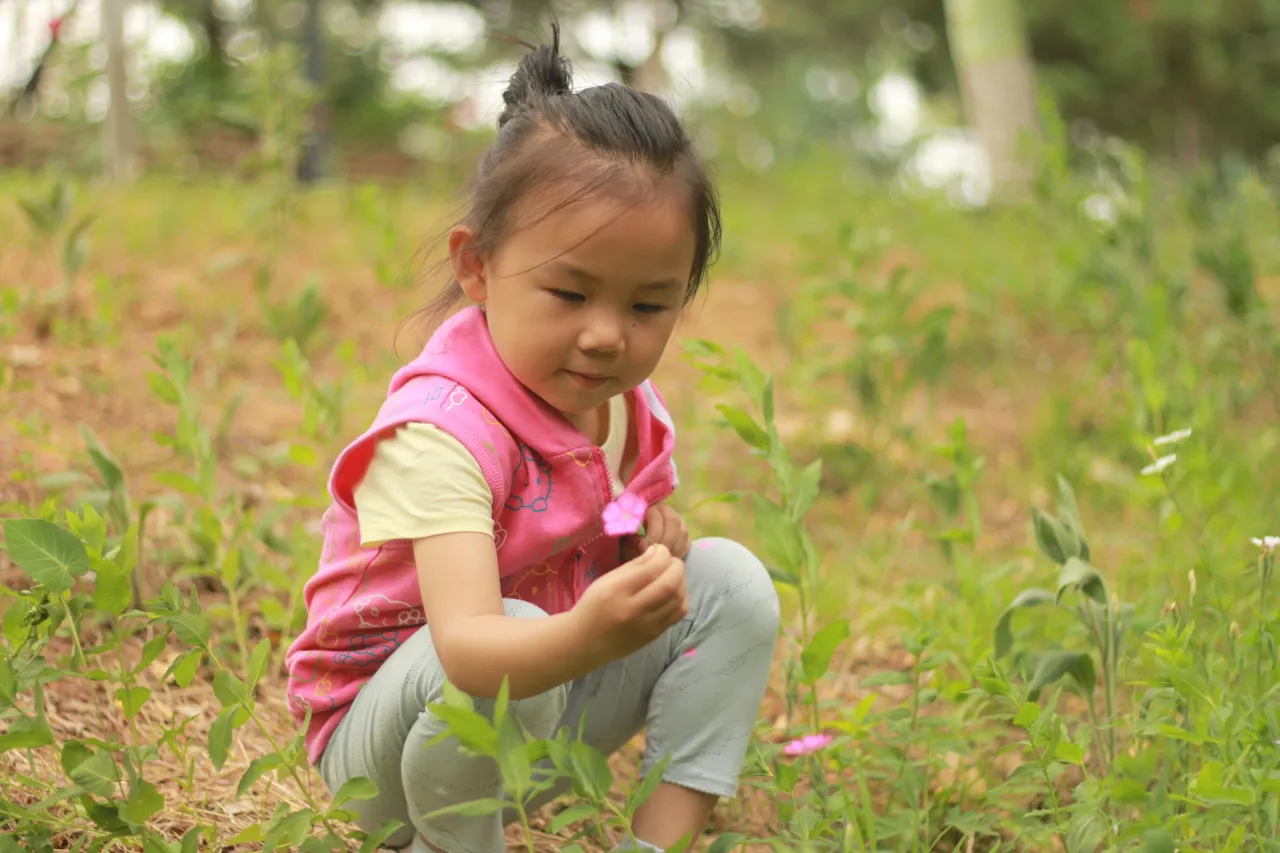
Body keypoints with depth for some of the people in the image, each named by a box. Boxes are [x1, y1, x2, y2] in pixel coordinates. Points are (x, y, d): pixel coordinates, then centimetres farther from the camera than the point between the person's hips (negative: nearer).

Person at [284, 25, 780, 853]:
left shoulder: (628, 410, -4)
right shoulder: (441, 432, -29)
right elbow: (467, 646, -43)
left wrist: (655, 542, -11)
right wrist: (586, 637, -63)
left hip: (542, 703, 7)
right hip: (381, 729, -7)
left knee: (729, 580, -6)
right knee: (513, 632, -38)